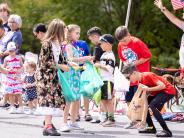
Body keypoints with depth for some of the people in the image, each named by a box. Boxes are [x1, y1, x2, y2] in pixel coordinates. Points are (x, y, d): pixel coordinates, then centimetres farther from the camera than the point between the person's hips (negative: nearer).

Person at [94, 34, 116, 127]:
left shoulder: (110, 55, -12)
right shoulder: (104, 55, 18)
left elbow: (109, 69, -20)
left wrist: (99, 65, -16)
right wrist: (97, 65, 14)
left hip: (108, 80, -10)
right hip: (103, 80, 10)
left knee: (109, 100, -8)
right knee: (103, 99, 12)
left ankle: (111, 119, -5)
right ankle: (107, 117, 19)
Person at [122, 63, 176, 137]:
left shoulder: (147, 76, -24)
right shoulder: (140, 80, 2)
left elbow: (162, 85, -28)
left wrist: (148, 89, -31)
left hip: (168, 90, -10)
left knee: (152, 105, -27)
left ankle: (167, 131, -26)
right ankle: (151, 128, 18)